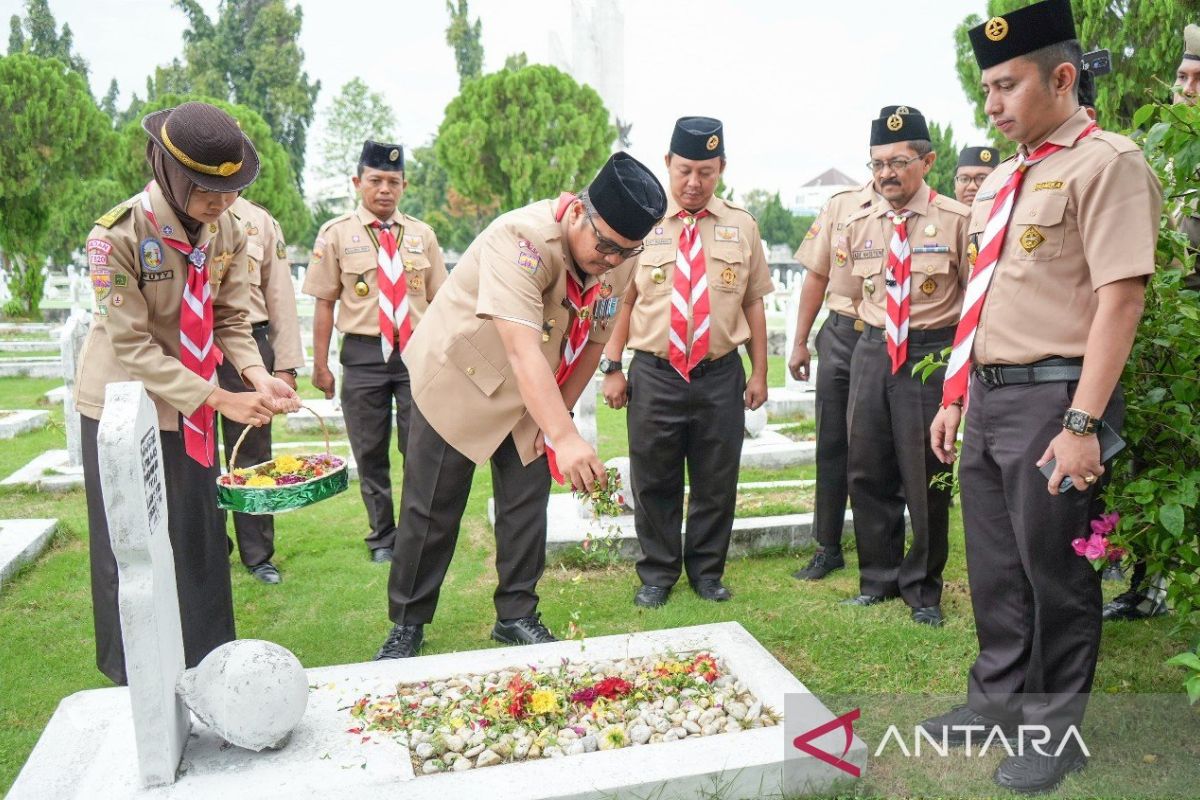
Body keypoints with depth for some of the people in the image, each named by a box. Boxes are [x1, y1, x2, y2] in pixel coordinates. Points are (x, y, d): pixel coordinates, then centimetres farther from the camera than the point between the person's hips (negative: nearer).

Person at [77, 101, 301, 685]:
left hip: (190, 404, 5)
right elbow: (132, 346, -23)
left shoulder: (226, 232, -8)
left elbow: (230, 321, -2)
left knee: (202, 539, 11)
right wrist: (220, 399, -29)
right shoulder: (117, 235, -23)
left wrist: (257, 376, -21)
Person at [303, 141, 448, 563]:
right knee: (370, 453, 9)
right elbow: (324, 303, 0)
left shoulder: (422, 234, 8)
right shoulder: (336, 234, 1)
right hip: (363, 354, -1)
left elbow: (438, 299, 9)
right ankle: (382, 537, 25)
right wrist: (320, 365, -3)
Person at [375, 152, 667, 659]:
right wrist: (566, 439, -52)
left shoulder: (618, 261, -12)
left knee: (527, 508, 7)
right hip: (458, 381, -5)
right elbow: (523, 351, -43)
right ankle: (406, 625, 20)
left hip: (536, 398, 6)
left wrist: (558, 414, -2)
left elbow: (593, 341, 1)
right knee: (431, 511, 2)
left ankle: (517, 616, 25)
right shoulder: (522, 238, -33)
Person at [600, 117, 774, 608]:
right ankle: (657, 575, 26)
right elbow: (623, 300, 2)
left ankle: (707, 572, 29)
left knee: (716, 483, 10)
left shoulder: (742, 227, 7)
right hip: (654, 374, -1)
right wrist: (612, 368, -2)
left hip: (721, 375, 2)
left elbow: (753, 303, 8)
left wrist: (759, 372, 5)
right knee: (654, 483, 8)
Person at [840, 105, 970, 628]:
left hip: (932, 353, -4)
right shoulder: (858, 225, 7)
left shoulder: (956, 220, -7)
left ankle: (923, 588, 22)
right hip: (872, 350, 5)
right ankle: (878, 578, 28)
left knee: (927, 477, 3)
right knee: (867, 471, 10)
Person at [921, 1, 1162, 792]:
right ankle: (999, 701, 33)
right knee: (994, 568, 16)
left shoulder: (1107, 162, -9)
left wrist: (1083, 422, -22)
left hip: (1051, 398, -8)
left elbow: (1120, 297, -17)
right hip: (988, 398, 8)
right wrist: (955, 398, 16)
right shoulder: (1004, 179, 16)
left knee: (1053, 570, 4)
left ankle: (1056, 727, 23)